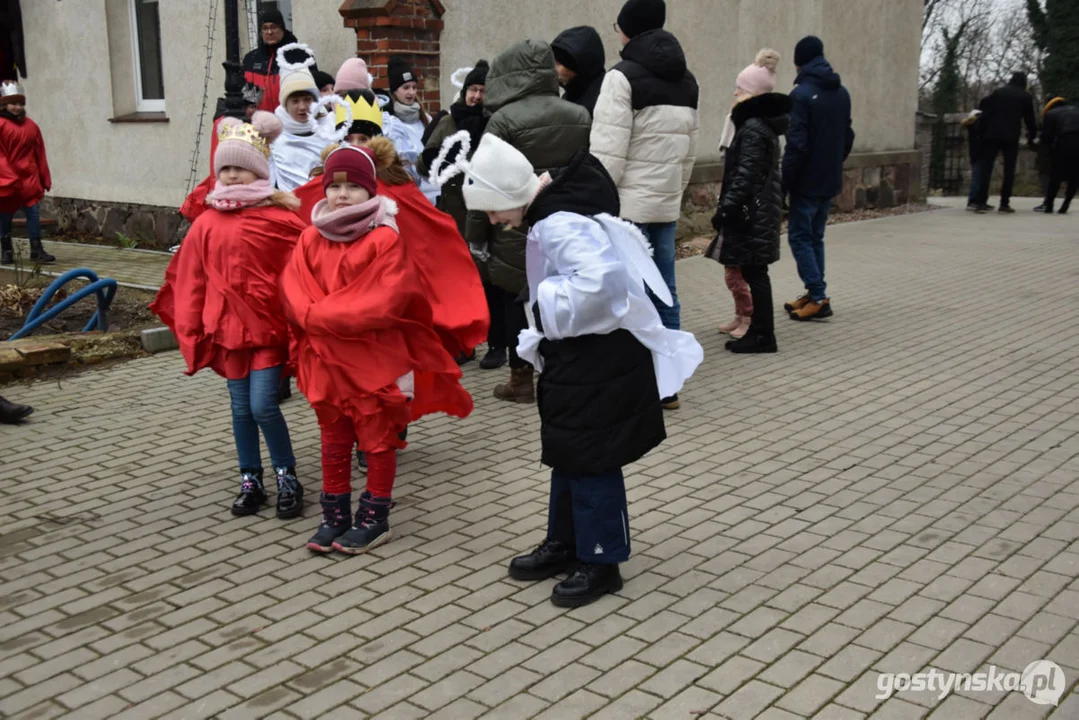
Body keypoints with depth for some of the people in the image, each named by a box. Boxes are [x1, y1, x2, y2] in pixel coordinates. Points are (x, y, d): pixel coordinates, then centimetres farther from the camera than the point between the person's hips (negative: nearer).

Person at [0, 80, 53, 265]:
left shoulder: (31, 125, 8)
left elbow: (40, 154, 11)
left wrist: (44, 179, 11)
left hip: (29, 179, 3)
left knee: (34, 214, -2)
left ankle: (36, 251, 1)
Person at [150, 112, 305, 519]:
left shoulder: (280, 218, -7)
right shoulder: (207, 223, 3)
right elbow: (191, 280, 7)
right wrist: (190, 328, 5)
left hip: (270, 323, -4)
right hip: (228, 325, 4)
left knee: (263, 405, -8)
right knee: (241, 408, 11)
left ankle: (287, 477, 11)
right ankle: (251, 482, 24)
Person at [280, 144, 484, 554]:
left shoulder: (386, 239, -12)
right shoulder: (311, 239, 5)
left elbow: (384, 302, -21)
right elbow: (293, 292, -3)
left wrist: (322, 315, -21)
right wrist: (317, 318, -22)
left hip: (376, 357, -5)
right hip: (327, 358, 5)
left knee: (378, 439, 8)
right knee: (334, 439, 15)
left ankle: (374, 518, 20)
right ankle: (334, 516, 26)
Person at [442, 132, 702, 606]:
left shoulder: (562, 224, -26)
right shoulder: (554, 210, 6)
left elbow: (598, 280, -41)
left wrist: (545, 308, -25)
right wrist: (545, 334, 10)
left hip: (599, 356, -10)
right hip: (574, 352, 10)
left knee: (591, 459, 1)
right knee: (565, 452, 19)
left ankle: (601, 560, 16)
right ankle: (565, 544, 34)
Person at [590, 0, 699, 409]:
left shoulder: (623, 77, -11)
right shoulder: (687, 81, 12)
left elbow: (608, 152, -16)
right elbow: (690, 151, 13)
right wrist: (675, 190, 19)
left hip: (628, 205, -7)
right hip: (666, 205, 7)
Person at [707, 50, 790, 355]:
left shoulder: (752, 128, -15)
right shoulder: (764, 125, 16)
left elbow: (746, 176, -21)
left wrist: (725, 209, -19)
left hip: (752, 213, -10)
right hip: (760, 210, 10)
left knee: (754, 273, -5)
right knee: (753, 273, 13)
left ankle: (763, 335, 0)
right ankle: (759, 330, 19)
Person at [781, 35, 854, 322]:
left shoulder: (802, 94, -15)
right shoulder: (842, 93, 10)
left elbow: (796, 145, -19)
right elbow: (848, 138, 16)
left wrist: (783, 184, -13)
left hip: (807, 182, -7)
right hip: (830, 181, 7)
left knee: (800, 238, -1)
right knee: (815, 238, 15)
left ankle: (818, 297, -6)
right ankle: (815, 295, 17)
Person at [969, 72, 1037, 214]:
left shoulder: (997, 92, 13)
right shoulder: (1026, 97, 9)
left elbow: (985, 110, 9)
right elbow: (1030, 119, 11)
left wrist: (983, 131, 14)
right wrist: (1031, 137, 21)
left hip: (992, 135, 1)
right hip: (1011, 137, -1)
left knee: (986, 167, -1)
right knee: (1009, 170, 3)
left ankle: (981, 202, -11)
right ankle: (1004, 204, -3)